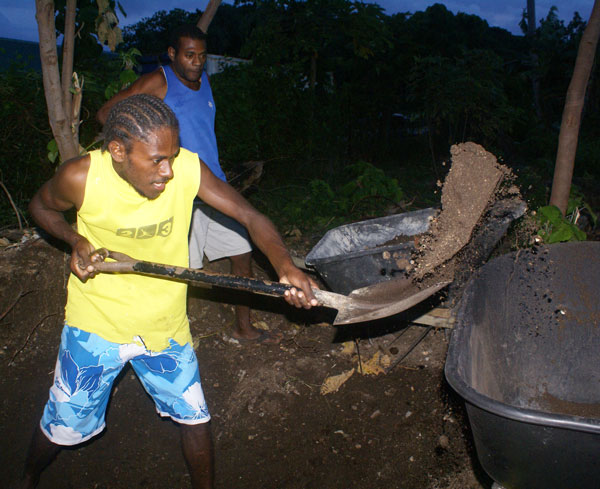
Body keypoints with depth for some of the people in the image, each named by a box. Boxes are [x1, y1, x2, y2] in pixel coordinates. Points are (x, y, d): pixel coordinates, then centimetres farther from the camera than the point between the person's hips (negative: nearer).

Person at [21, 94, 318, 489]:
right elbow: (41, 206, 2)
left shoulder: (187, 169, -20)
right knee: (64, 425, 16)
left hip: (166, 324, 1)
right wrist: (75, 240, -18)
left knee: (195, 418, 10)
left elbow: (250, 216, -21)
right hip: (96, 324, -1)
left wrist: (284, 265, -39)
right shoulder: (81, 177, -21)